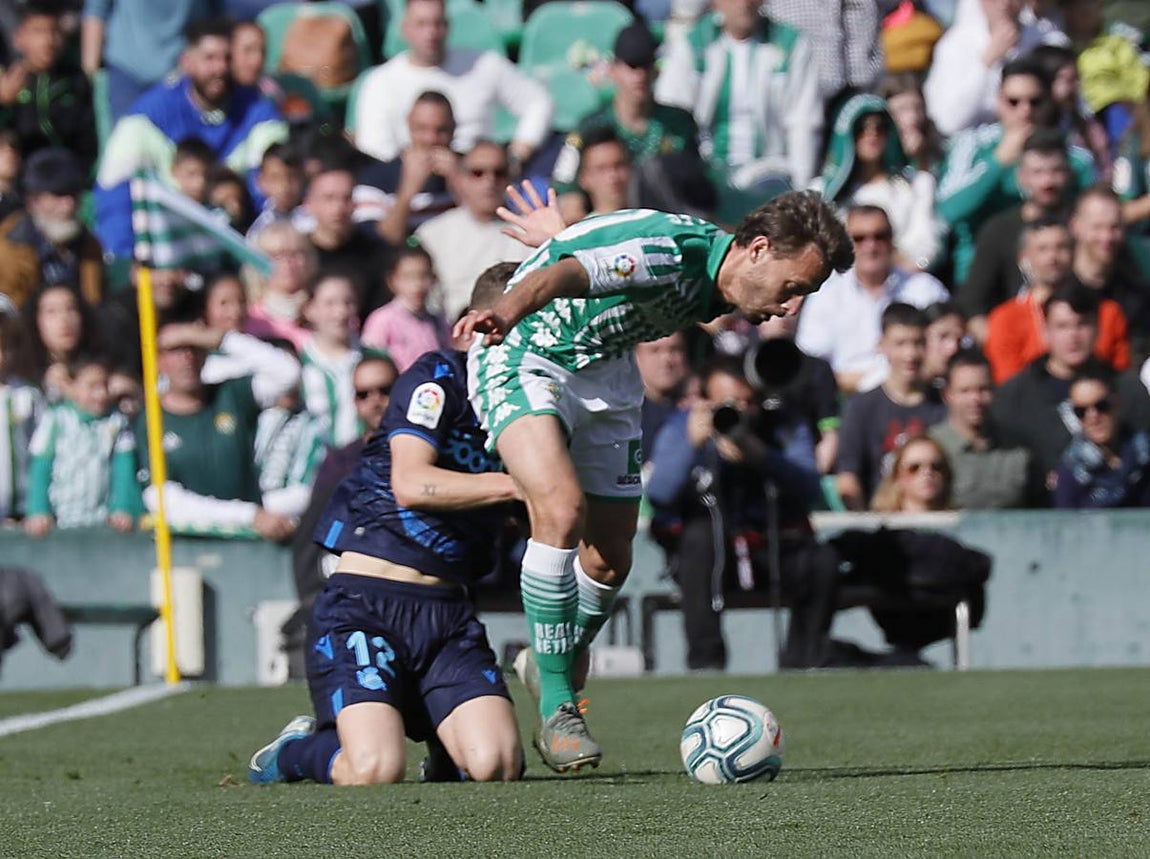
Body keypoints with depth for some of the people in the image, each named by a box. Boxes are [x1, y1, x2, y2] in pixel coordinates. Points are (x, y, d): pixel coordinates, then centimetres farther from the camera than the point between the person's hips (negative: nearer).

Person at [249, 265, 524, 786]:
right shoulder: (440, 377, -6)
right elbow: (410, 483, -21)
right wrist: (514, 484, -20)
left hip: (447, 607, 6)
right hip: (367, 601, -6)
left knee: (497, 765, -19)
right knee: (375, 771, -24)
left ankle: (445, 748, 17)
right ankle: (299, 749, 10)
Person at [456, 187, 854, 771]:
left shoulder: (717, 288, -4)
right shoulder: (674, 254, -31)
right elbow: (564, 274, -49)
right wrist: (506, 312, -67)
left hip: (603, 368, 9)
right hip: (522, 356, -9)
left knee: (609, 558, 8)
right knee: (562, 511, -27)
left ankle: (557, 677, 34)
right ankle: (556, 710, -18)